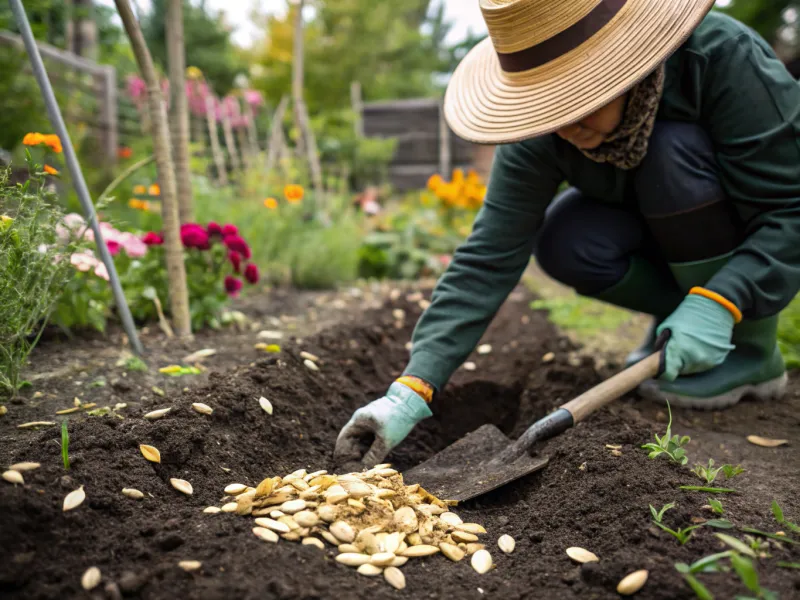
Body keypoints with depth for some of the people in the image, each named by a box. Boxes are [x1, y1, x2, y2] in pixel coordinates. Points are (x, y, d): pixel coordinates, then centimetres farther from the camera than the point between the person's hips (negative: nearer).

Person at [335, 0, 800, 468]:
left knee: (674, 152, -32)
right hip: (659, 238, 3)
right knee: (561, 243, -26)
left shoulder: (724, 58, -31)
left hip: (761, 257, -2)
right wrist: (413, 389, -35)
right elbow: (490, 256, -28)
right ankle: (676, 316, 1)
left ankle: (753, 351, -12)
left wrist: (716, 303, -41)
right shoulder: (541, 131, -23)